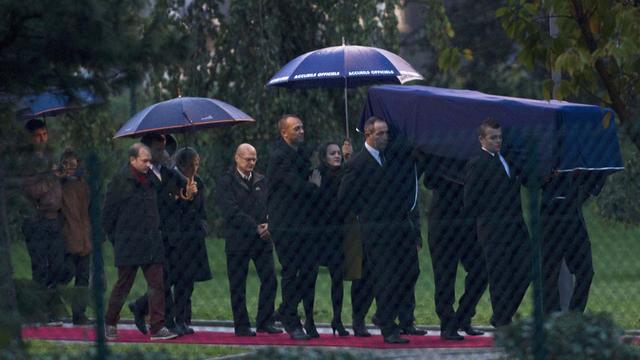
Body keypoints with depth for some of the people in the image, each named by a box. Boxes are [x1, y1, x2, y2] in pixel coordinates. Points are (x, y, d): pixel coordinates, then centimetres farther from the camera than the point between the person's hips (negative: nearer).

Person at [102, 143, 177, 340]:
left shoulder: (150, 180, 12)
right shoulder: (120, 181, -8)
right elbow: (108, 213, -6)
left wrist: (155, 232, 15)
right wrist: (116, 239, -4)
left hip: (152, 245, 6)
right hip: (128, 246, -6)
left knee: (157, 285, -2)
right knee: (123, 286, 3)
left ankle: (158, 328, -1)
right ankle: (110, 324, 18)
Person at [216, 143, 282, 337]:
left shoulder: (261, 181, 14)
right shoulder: (226, 181, -4)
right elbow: (230, 211, -13)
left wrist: (268, 224, -7)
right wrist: (255, 227, -16)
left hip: (262, 239, 5)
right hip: (238, 239, -5)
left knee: (270, 280, -2)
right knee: (238, 285, 1)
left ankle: (265, 322, 7)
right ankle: (241, 326, 7)